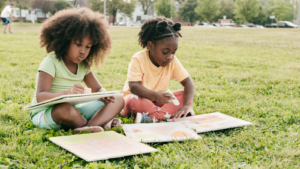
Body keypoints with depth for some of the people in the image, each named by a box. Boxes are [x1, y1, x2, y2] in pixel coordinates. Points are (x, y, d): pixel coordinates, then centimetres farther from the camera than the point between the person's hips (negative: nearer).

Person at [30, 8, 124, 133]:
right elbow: (40, 97, -24)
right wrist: (67, 93, -43)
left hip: (74, 110, 7)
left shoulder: (83, 65, 7)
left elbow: (97, 89, 12)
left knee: (118, 100, -6)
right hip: (44, 113, -7)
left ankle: (90, 126, -32)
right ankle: (100, 123, -17)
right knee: (65, 109, -43)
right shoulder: (51, 62, -14)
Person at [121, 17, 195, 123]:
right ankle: (168, 114, -26)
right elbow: (133, 87, -31)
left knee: (183, 95, -18)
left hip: (157, 101, 4)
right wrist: (155, 95, -49)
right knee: (133, 100, -38)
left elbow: (187, 82, -10)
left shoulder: (173, 62, -8)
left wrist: (187, 105, -29)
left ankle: (152, 118, -33)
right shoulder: (138, 59, -20)